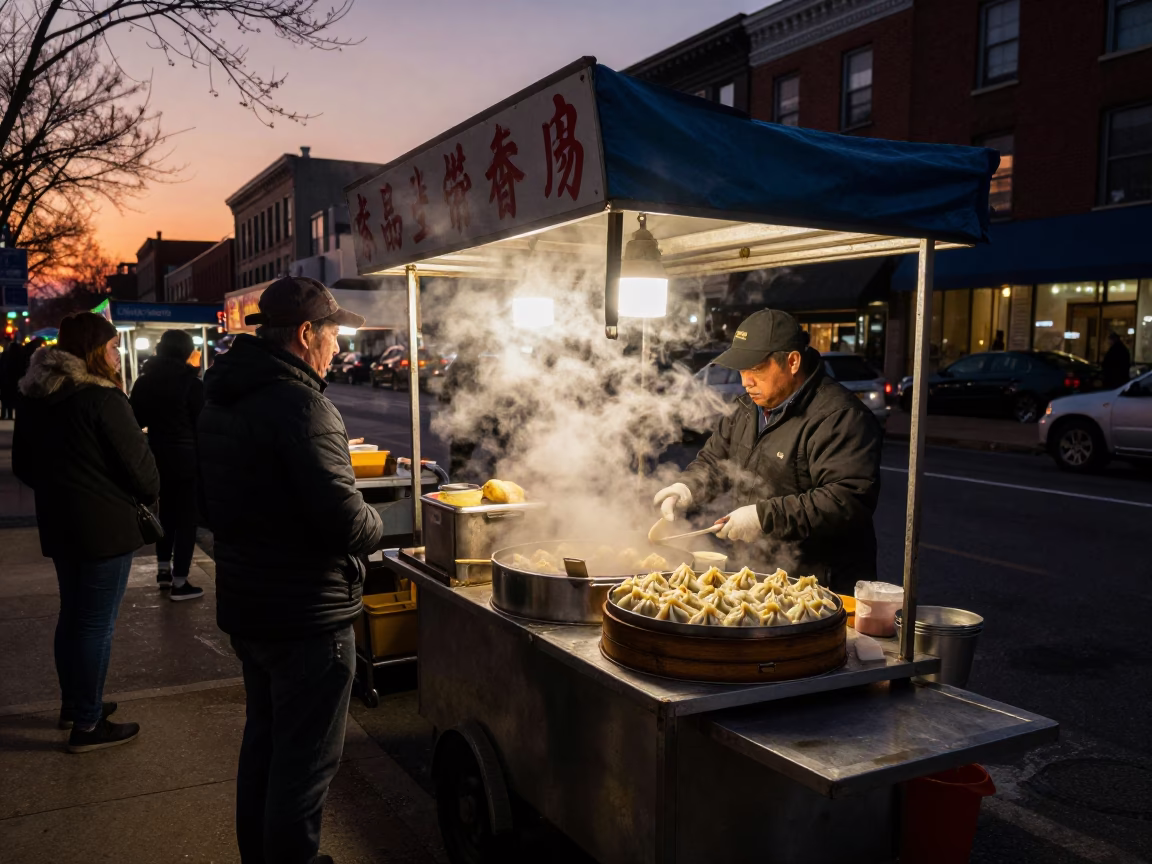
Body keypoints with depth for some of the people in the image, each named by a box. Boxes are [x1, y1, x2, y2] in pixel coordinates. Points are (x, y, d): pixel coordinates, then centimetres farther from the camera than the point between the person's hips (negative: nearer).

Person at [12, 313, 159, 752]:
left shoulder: (33, 398, 6)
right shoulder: (103, 399, -19)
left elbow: (23, 464, 15)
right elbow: (137, 464, -15)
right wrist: (150, 491, 5)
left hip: (58, 523, 8)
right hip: (105, 526, -8)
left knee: (73, 615, 21)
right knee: (96, 623, 0)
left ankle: (74, 703, 35)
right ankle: (87, 725, 8)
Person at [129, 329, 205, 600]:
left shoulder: (144, 381, 5)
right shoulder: (191, 383, -12)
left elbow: (137, 420, 10)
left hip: (157, 456, 6)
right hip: (186, 457, -6)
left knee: (166, 512, 21)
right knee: (186, 517, 1)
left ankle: (164, 571, 30)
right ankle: (179, 582, 3)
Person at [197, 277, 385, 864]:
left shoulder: (219, 401, 7)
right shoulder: (300, 404, -23)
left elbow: (211, 504, 17)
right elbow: (345, 521, -28)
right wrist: (374, 526, -8)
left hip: (244, 604, 10)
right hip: (306, 616, -9)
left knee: (263, 739, 24)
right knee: (306, 761, 5)